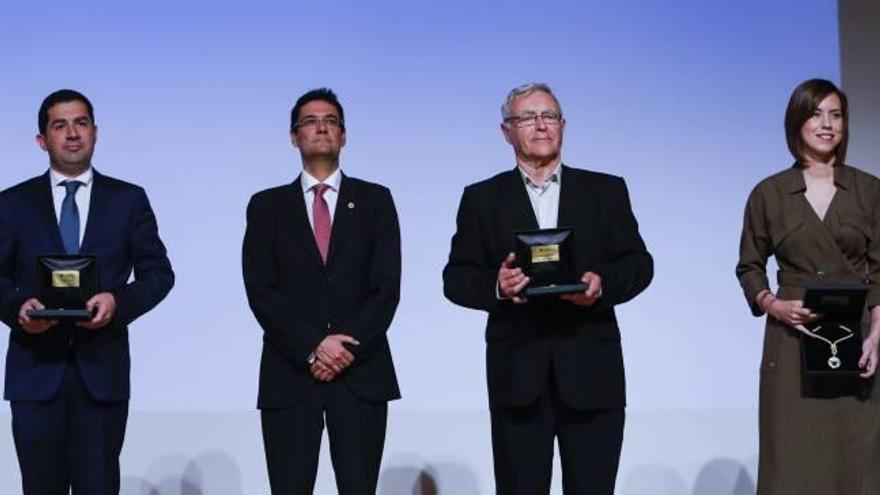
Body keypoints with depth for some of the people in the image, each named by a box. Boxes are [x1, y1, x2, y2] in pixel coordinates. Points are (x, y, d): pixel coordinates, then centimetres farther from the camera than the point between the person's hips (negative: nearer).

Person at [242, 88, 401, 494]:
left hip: (362, 372, 0)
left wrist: (348, 347, -12)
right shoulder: (267, 206, 10)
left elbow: (386, 286, 0)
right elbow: (261, 291, -1)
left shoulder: (375, 200, 9)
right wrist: (312, 348, -13)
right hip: (289, 374, 0)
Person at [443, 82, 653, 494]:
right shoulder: (482, 198, 10)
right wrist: (496, 286, -16)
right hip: (518, 372, 0)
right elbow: (456, 278, 5)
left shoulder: (606, 191, 12)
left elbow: (639, 264, 7)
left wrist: (603, 283, -14)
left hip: (591, 372, 0)